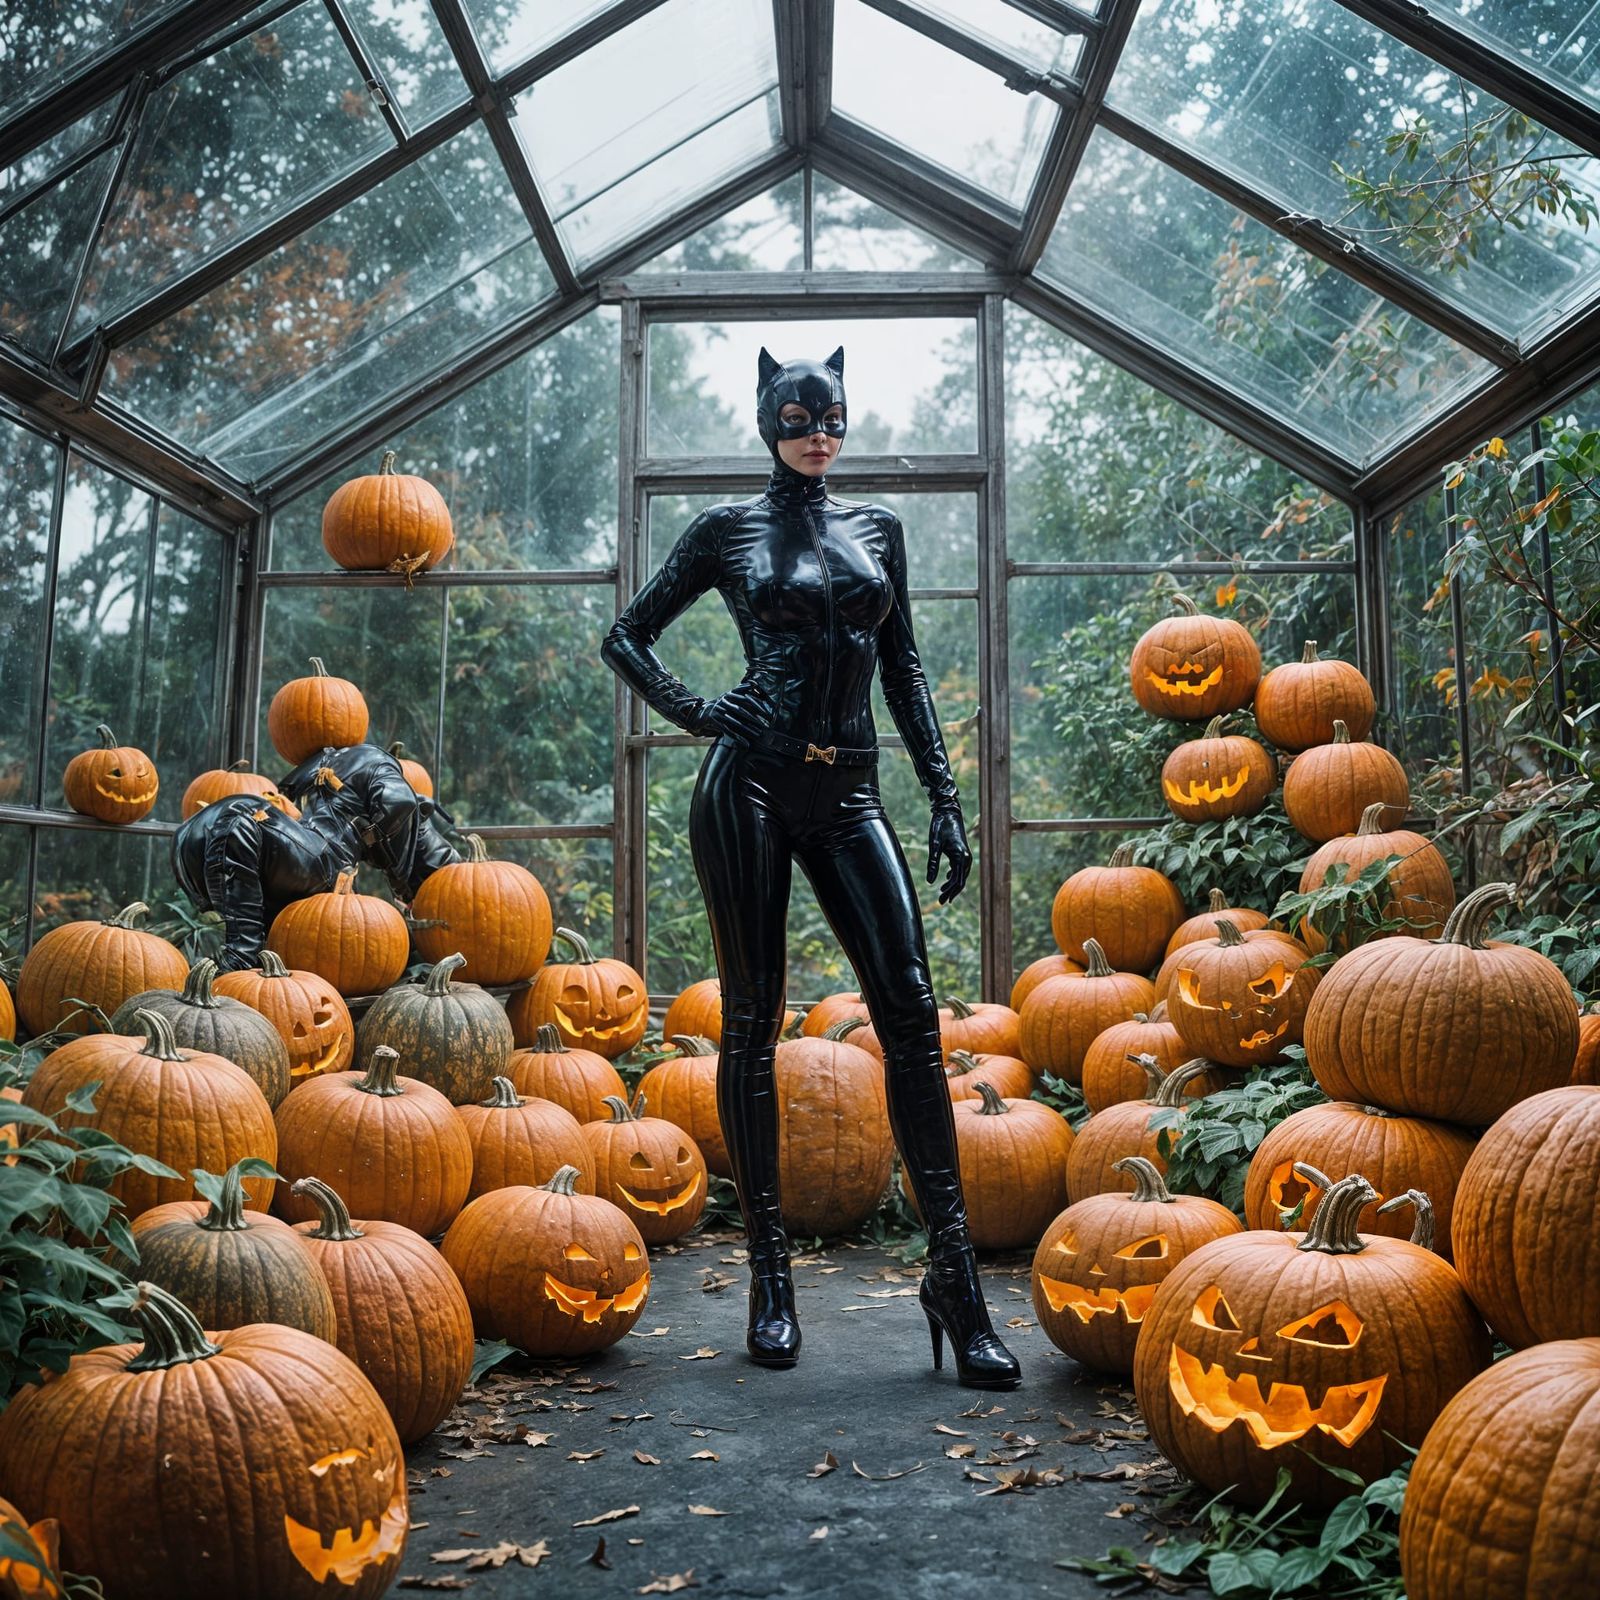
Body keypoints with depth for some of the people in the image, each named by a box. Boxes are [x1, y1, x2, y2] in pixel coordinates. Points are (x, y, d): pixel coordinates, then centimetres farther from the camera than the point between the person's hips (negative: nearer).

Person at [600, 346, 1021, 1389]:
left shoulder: (877, 529, 17)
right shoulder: (730, 530, 9)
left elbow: (905, 668, 16)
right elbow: (628, 637, 14)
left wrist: (945, 795, 7)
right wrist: (696, 712, -2)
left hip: (847, 793, 3)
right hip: (751, 784, -2)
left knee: (911, 1010, -10)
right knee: (753, 1020, 0)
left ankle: (954, 1273, -6)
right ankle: (771, 1272, 9)